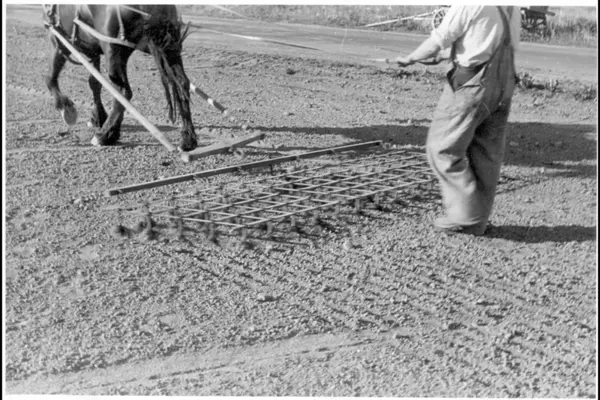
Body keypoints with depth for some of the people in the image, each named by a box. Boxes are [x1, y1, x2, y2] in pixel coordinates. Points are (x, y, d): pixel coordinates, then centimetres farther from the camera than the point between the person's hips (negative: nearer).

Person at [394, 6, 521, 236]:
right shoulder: (512, 8, 13)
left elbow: (440, 39, -12)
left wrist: (410, 59, 4)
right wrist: (445, 54, 26)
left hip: (473, 82, -8)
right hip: (503, 83, 8)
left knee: (443, 148, 2)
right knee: (486, 154, 11)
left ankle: (465, 215, 1)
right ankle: (477, 221, 17)